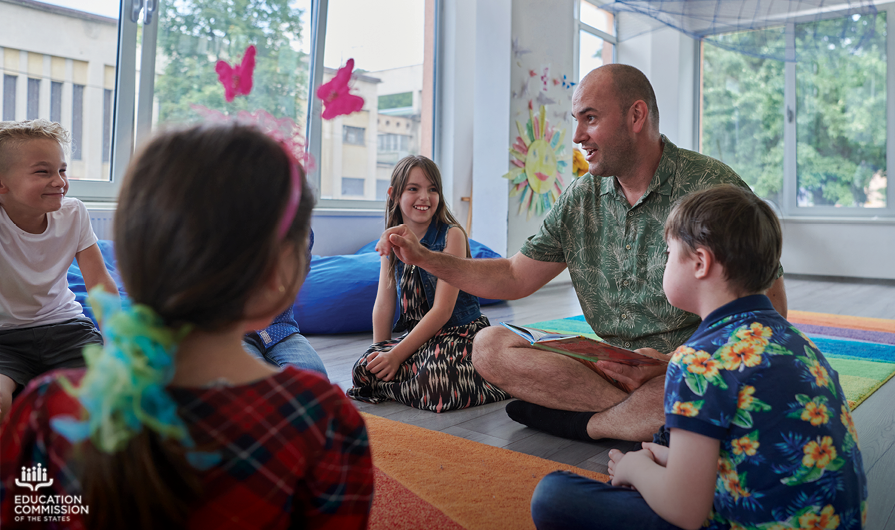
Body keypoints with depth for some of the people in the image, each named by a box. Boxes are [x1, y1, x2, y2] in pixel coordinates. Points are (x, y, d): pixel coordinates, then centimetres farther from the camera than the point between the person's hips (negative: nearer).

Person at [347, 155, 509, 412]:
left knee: (435, 387, -31)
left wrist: (396, 355, -18)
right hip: (418, 336, 5)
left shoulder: (451, 235, -11)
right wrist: (379, 353, -7)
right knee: (364, 369, -19)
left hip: (461, 332, -4)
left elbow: (442, 310, -16)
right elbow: (383, 304, 5)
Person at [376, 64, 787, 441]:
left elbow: (770, 310, -11)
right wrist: (422, 257, 0)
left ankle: (588, 423, -10)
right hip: (612, 368, 5)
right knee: (490, 347, -13)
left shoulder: (711, 186, -10)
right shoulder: (580, 200, 6)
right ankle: (644, 416, -16)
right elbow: (513, 278, 10)